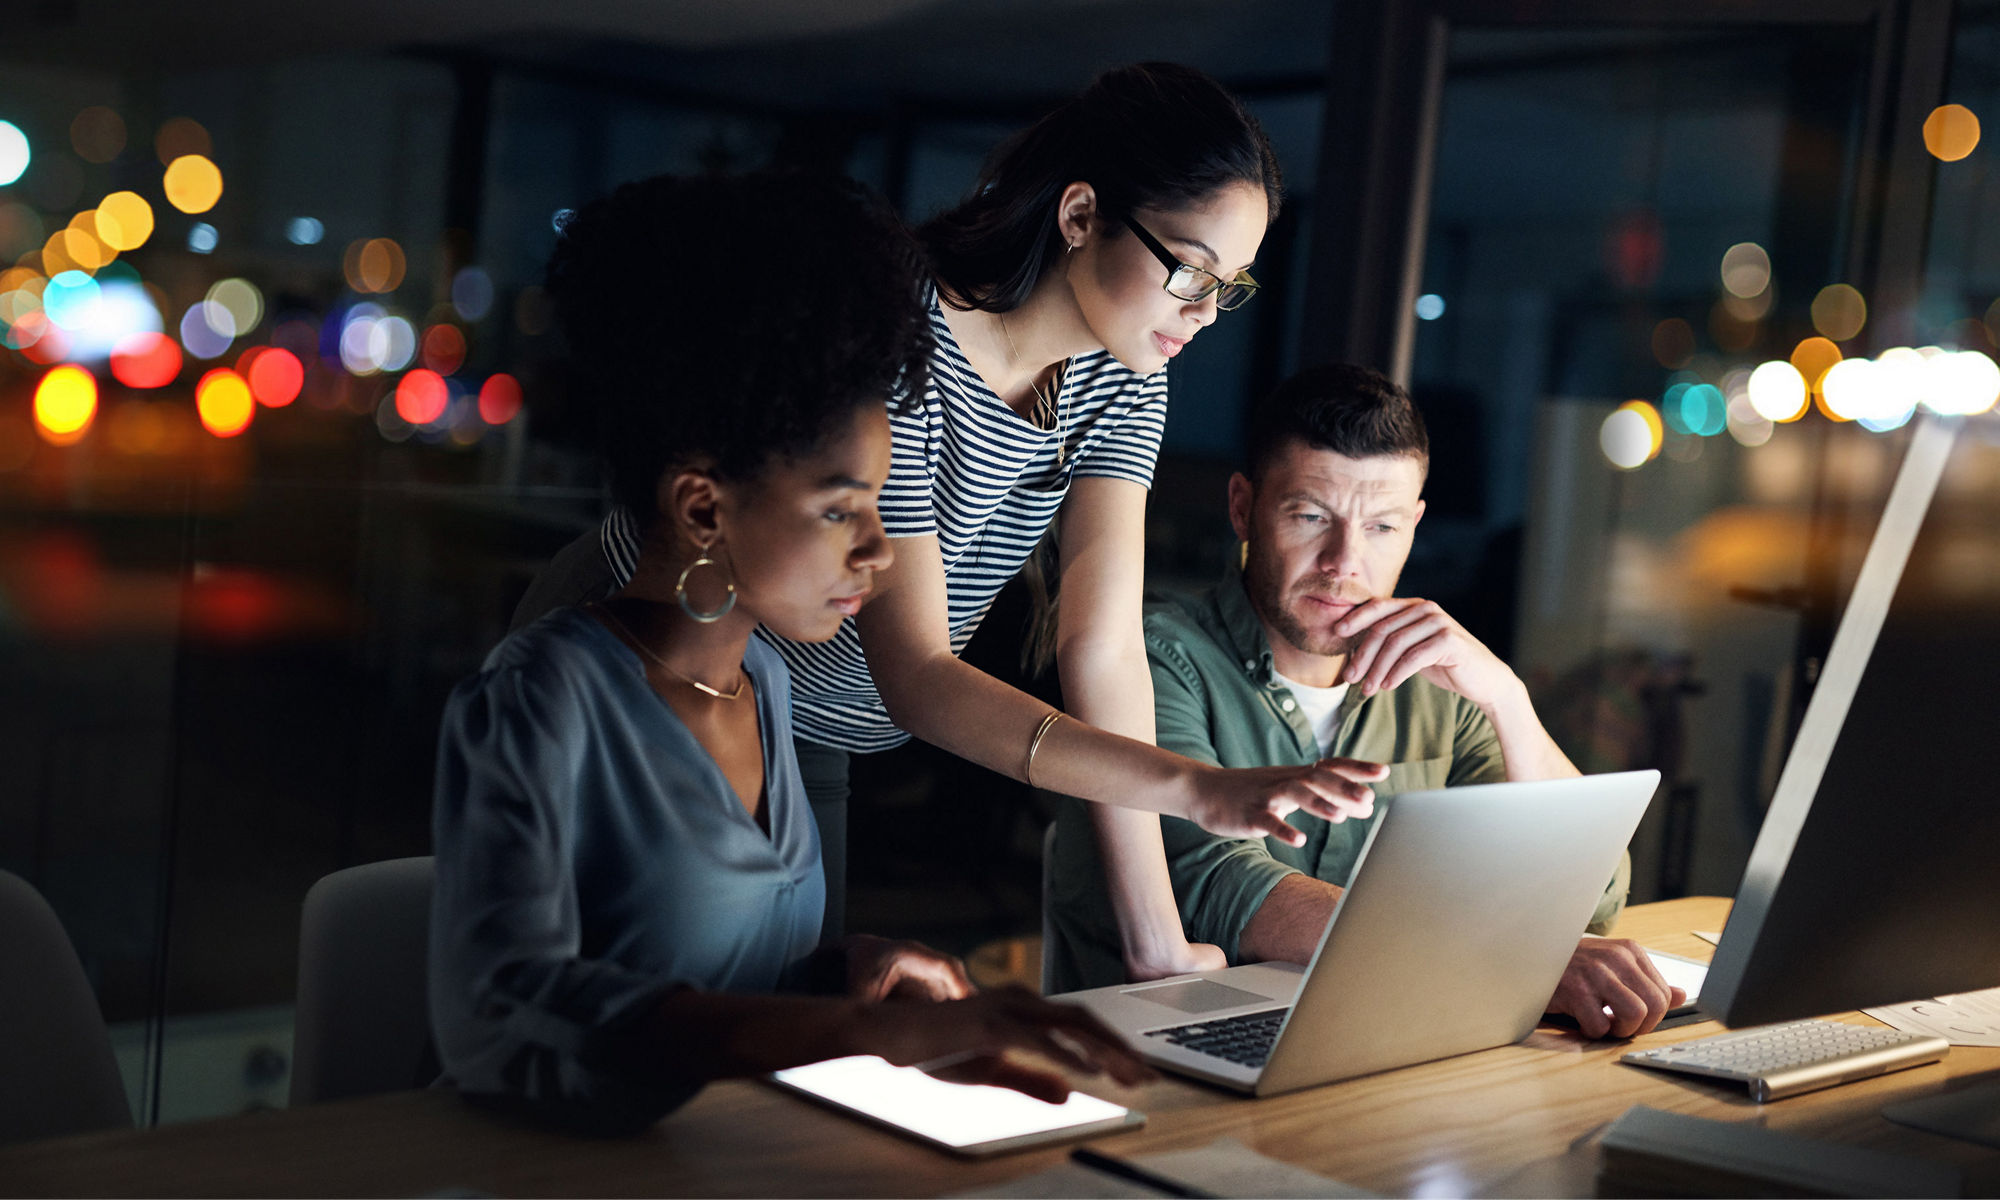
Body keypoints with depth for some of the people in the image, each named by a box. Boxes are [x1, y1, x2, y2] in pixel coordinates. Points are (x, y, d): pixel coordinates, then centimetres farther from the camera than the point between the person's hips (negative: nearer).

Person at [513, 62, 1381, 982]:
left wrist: (1157, 946, -21)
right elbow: (914, 676, -35)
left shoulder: (1121, 378, -8)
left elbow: (1104, 646, -14)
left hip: (800, 746, 7)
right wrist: (1198, 787, -46)